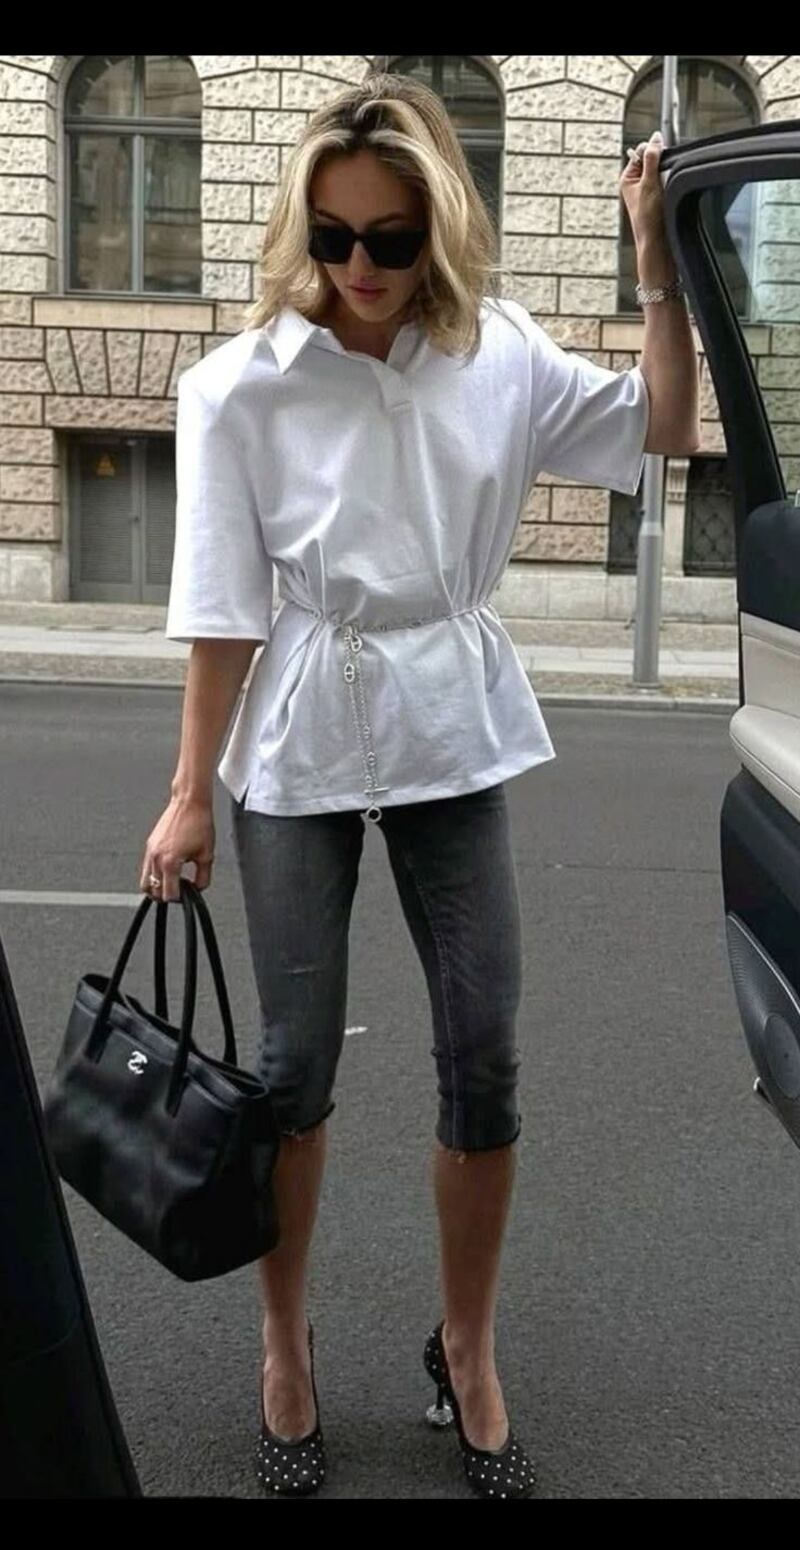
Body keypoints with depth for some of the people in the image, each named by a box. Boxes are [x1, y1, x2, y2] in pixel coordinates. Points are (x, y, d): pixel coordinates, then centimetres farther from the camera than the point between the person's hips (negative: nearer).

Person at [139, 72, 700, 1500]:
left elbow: (661, 429, 8)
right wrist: (191, 793, -5)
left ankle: (467, 1352, 27)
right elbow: (224, 607, -7)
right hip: (302, 743, -2)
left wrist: (655, 257, -2)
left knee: (484, 1055, 5)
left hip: (453, 734, 3)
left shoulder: (498, 353, -1)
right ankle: (285, 1344, 30)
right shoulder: (244, 383, -8)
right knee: (297, 1060, 6)